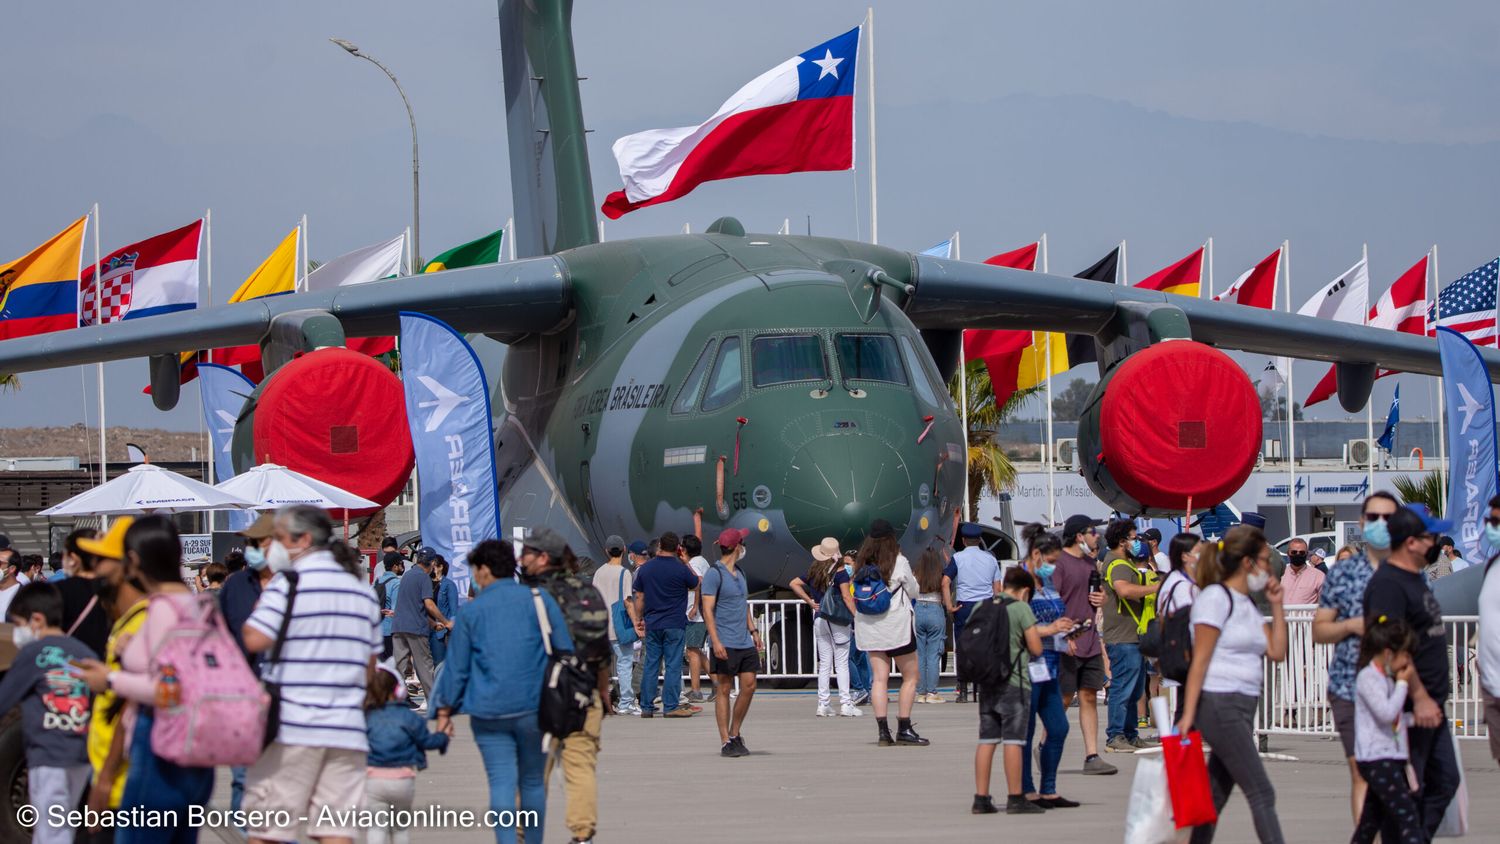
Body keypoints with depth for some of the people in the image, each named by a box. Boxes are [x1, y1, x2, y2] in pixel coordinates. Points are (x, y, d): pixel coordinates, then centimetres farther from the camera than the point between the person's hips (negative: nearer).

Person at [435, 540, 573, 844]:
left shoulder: (470, 610, 2)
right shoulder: (539, 599, 4)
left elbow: (456, 666, 4)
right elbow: (565, 651, 4)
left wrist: (445, 710, 12)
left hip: (489, 711, -1)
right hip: (533, 706, 1)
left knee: (501, 782, -3)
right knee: (533, 781, 13)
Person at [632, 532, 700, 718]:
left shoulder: (645, 569, 3)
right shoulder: (681, 569, -9)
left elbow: (639, 598, 7)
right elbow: (696, 584, 9)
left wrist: (639, 620, 17)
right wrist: (685, 562, 13)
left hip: (652, 624, 4)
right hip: (675, 625, -4)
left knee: (650, 665, 7)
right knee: (673, 666, -1)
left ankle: (646, 707, 8)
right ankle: (670, 707, -3)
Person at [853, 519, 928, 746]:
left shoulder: (862, 564, 4)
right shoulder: (898, 562, -8)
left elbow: (857, 595, 8)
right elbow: (913, 591, 1)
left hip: (869, 626, 5)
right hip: (896, 625, -5)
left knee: (879, 678, 5)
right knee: (910, 676, 5)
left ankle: (883, 730, -2)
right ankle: (904, 729, -1)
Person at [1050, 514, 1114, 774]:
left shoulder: (1089, 563, 16)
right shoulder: (1059, 562, -10)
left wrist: (1101, 599, 7)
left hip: (1090, 643, 8)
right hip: (1066, 645, -8)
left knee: (1089, 698, 4)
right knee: (1063, 700, -2)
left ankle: (1091, 756, 3)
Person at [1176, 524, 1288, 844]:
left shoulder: (1248, 605, 18)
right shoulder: (1215, 598, -9)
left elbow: (1277, 652, 12)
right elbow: (1200, 660, -13)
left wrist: (1277, 605, 8)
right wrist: (1189, 714, -17)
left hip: (1243, 708, 9)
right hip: (1220, 705, -9)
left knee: (1216, 793, 9)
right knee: (1261, 793, -11)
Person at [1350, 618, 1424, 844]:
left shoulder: (1387, 679, 19)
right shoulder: (1368, 678, -12)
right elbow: (1386, 713, -23)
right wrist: (1403, 683, -12)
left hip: (1390, 759, 10)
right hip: (1376, 759, -10)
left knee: (1371, 820, 13)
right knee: (1407, 814, -17)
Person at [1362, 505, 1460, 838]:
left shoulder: (1414, 578, 15)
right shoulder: (1388, 584, -18)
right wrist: (1419, 696, -25)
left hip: (1430, 706, 10)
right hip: (1409, 709, -10)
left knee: (1444, 782, 13)